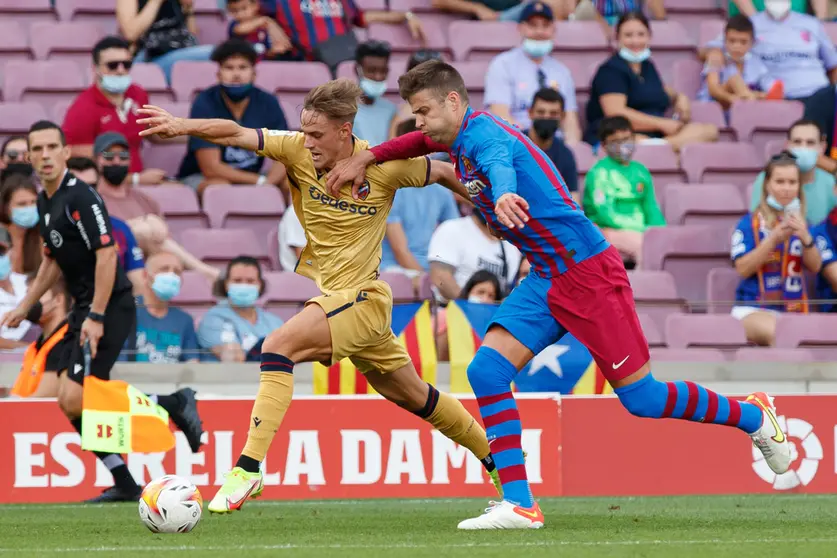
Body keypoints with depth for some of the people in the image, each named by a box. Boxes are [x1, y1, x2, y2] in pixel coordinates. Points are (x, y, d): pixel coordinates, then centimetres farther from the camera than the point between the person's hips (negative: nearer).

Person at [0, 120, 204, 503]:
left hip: (110, 308, -9)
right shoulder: (45, 202, 13)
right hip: (83, 308, 9)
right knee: (72, 403, 5)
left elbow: (106, 254, -22)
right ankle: (125, 484, 12)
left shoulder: (80, 197, -16)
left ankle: (173, 405, -5)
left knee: (74, 399, -17)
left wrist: (96, 317, -24)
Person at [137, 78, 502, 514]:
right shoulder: (298, 151, -7)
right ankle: (494, 459, 37)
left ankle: (248, 469, -27)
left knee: (278, 346, -26)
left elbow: (443, 173, 0)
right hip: (323, 292, 6)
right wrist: (184, 126, -36)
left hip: (362, 298, -6)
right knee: (410, 395, 19)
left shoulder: (385, 166, -16)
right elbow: (236, 135, -19)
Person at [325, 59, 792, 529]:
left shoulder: (483, 132, -19)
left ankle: (752, 416, 19)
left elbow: (500, 164, -43)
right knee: (487, 371, -8)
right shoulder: (462, 138, 10)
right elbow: (422, 142, 33)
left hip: (589, 273, -9)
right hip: (546, 280, 9)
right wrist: (367, 158, 20)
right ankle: (518, 504, -9)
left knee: (642, 397, -4)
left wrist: (503, 195, -66)